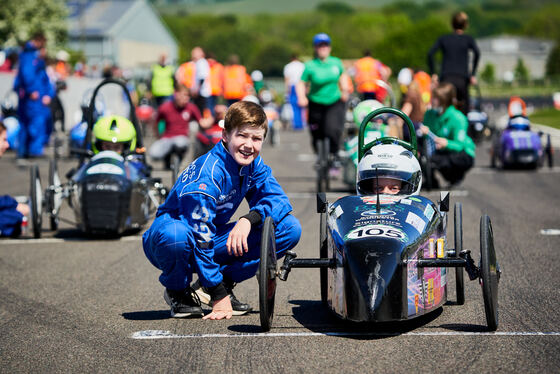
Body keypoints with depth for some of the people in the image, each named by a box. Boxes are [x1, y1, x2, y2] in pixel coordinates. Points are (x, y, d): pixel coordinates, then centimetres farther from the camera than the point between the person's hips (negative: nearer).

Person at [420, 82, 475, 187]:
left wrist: (446, 144, -44)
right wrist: (425, 133, -21)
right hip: (441, 152, 6)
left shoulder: (458, 119, -21)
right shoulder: (430, 114, -4)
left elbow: (460, 145, -23)